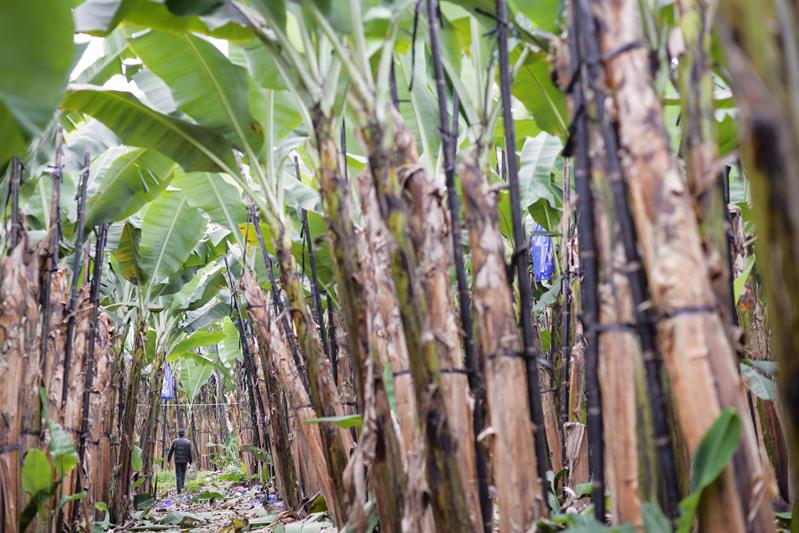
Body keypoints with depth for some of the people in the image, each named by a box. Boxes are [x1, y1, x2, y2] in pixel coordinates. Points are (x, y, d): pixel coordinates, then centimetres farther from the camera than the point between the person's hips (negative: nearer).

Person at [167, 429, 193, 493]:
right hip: (184, 460, 1)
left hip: (177, 460, 0)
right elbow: (189, 453, -3)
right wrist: (190, 461, 6)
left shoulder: (175, 441, -2)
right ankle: (182, 485, 20)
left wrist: (168, 459, 15)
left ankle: (179, 489, -8)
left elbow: (171, 451, 2)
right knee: (183, 472, 20)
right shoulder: (188, 442, -2)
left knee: (178, 474, 1)